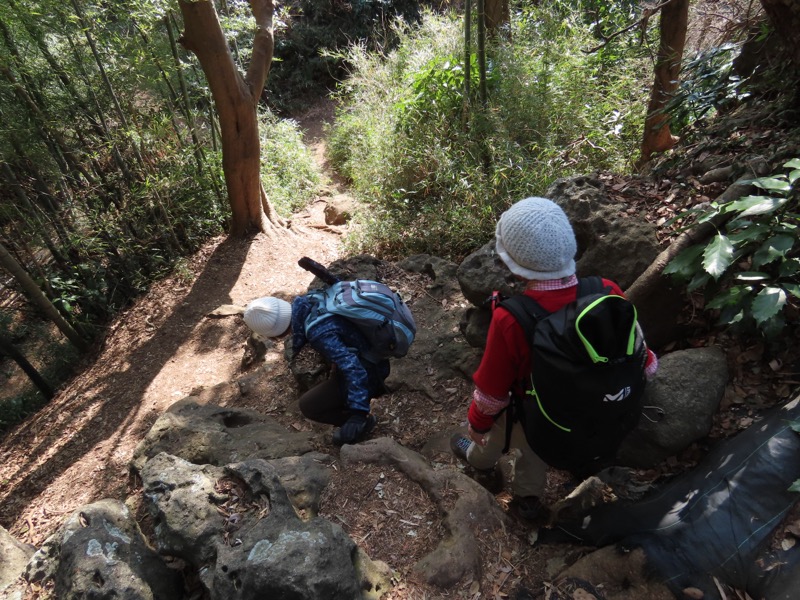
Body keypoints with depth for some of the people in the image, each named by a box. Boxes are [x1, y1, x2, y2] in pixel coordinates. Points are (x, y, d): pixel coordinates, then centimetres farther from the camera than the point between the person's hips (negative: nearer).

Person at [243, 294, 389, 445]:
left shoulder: (319, 333, -33)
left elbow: (353, 368, -37)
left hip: (367, 372, -9)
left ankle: (364, 421, 7)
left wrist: (358, 413, -39)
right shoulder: (302, 304, -8)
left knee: (308, 405, -6)